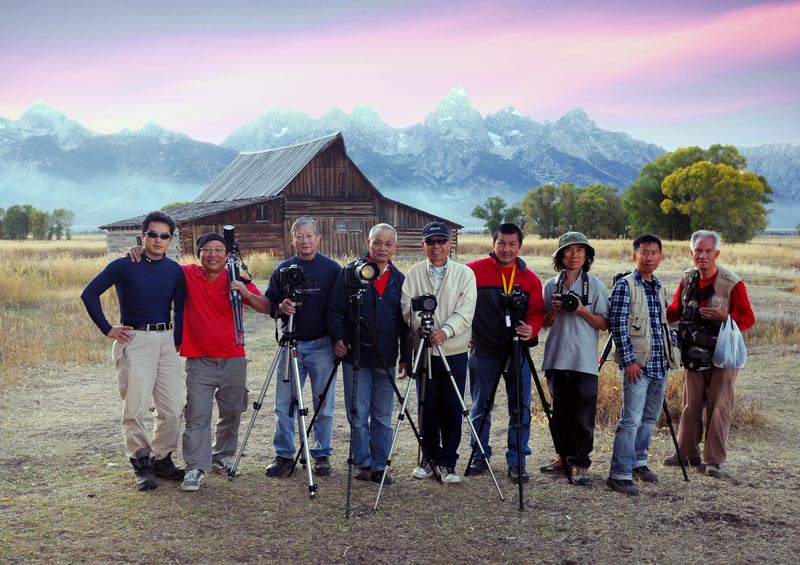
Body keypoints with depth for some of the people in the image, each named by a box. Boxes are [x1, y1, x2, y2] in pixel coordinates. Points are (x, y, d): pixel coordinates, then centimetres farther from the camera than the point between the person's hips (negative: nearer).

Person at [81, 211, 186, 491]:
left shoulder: (175, 271, 7)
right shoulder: (124, 265, -5)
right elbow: (89, 294, -3)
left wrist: (177, 340, 8)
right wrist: (107, 329, -5)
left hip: (166, 340, 4)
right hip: (134, 341, -4)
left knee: (172, 409, 4)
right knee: (136, 408, -5)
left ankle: (162, 459, 20)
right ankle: (142, 465, 8)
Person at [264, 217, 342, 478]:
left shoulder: (332, 269, 2)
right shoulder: (282, 269, 8)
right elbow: (269, 304, 11)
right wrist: (280, 308, -11)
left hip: (322, 346, -2)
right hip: (290, 343, 2)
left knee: (323, 404, 5)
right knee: (284, 404, 4)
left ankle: (322, 454, 18)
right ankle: (284, 454, 15)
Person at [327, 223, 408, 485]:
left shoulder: (399, 279, 9)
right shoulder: (350, 273, -1)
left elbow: (405, 322, 12)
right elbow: (334, 310, -2)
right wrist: (338, 339, -15)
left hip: (386, 359, 3)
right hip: (355, 356, -3)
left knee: (383, 416, 8)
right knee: (358, 415, 3)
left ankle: (379, 466, 18)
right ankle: (363, 464, 16)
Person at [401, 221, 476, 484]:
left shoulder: (465, 273, 3)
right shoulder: (414, 273, 8)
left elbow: (465, 312, -8)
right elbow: (406, 307, -1)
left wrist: (445, 331, -24)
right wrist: (422, 327, -19)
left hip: (455, 353, -1)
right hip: (424, 351, 1)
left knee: (452, 410, 1)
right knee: (427, 408, 7)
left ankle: (447, 462, 14)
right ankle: (430, 458, 22)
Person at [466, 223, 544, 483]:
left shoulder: (530, 278, 4)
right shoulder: (474, 270, -3)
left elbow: (537, 311, 3)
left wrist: (531, 329, -17)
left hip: (517, 351, 1)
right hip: (483, 351, -1)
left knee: (521, 408, 1)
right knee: (481, 407, 9)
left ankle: (517, 461, 12)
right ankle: (480, 455, 24)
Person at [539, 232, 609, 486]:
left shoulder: (596, 285, 2)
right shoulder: (551, 285, 10)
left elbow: (603, 324, -1)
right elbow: (545, 323, 13)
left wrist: (582, 310, -15)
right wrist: (554, 310, -7)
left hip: (585, 360, -3)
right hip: (557, 358, 3)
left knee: (583, 415, -5)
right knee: (561, 412, 11)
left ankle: (581, 464, 3)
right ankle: (564, 456, 24)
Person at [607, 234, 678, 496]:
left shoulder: (660, 288, 14)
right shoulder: (625, 285, -8)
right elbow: (617, 325, -12)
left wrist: (669, 357, 17)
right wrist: (629, 360, -17)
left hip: (660, 365, 7)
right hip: (637, 364, -7)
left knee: (650, 418, 15)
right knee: (631, 420, -9)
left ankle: (638, 461, 30)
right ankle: (619, 474, -5)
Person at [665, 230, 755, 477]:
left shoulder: (732, 283, -13)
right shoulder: (687, 279, 4)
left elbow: (748, 318, -11)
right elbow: (675, 311, 15)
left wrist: (726, 316, -29)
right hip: (693, 353, 5)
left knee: (719, 406, 0)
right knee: (691, 405, 12)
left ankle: (715, 459, 8)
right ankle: (687, 452, 23)